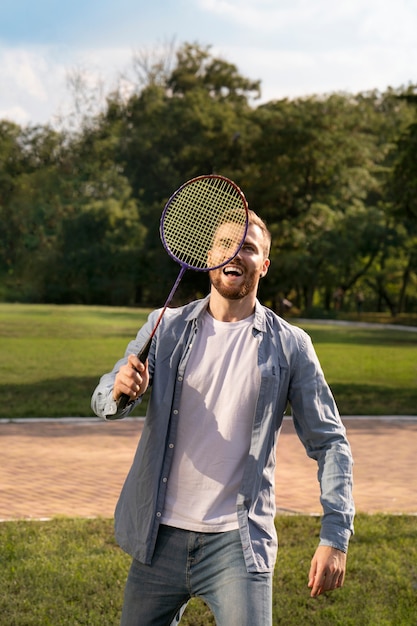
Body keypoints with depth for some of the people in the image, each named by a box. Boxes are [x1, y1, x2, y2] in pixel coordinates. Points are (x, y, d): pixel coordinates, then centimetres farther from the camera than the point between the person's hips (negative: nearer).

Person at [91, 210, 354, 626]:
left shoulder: (290, 346, -2)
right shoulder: (166, 328, 3)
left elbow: (330, 443, 0)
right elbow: (103, 402, -3)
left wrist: (335, 536, -9)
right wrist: (119, 390, -27)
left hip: (238, 544, -2)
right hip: (160, 537, 2)